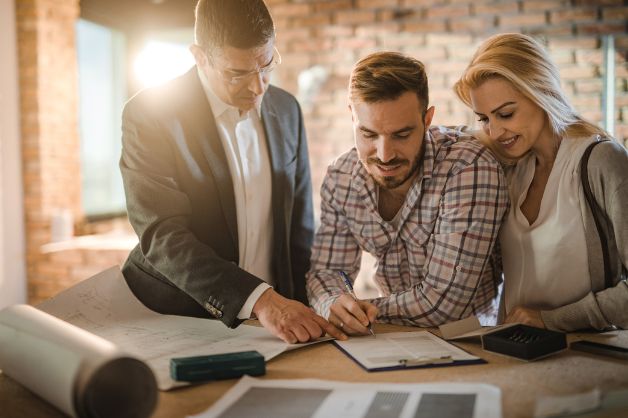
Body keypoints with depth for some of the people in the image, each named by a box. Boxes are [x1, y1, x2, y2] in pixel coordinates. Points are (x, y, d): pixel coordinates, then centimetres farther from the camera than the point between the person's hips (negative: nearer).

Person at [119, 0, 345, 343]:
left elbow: (299, 226, 9)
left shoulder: (286, 110, 5)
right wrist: (259, 299, -27)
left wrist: (304, 317, 3)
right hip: (176, 322, -3)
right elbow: (162, 236, -18)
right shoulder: (148, 114, -10)